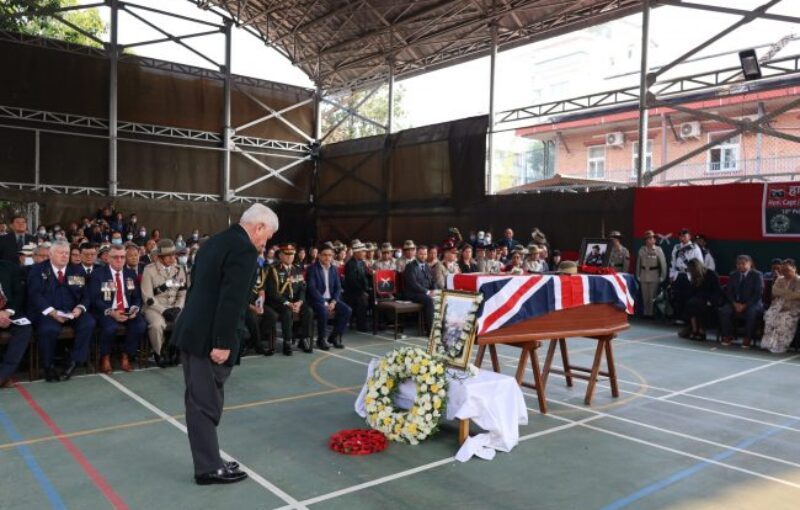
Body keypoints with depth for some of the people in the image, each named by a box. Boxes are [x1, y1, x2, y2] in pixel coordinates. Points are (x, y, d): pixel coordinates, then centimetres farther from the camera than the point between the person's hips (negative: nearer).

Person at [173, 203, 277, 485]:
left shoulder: (214, 241, 14)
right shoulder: (245, 249, -15)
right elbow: (231, 301, -22)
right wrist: (223, 343, -20)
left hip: (190, 333, 10)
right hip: (208, 339, -9)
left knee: (197, 402, 14)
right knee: (207, 404, 2)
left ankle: (207, 462, 26)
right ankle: (209, 468, 14)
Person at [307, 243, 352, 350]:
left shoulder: (333, 269, 10)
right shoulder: (312, 268, -8)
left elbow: (338, 287, 8)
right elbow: (312, 288, -18)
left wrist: (333, 301, -11)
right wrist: (324, 302, -24)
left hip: (330, 299, 6)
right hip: (317, 299, -6)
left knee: (347, 310, -16)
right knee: (324, 311, -36)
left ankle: (335, 336, 1)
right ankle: (321, 339, -14)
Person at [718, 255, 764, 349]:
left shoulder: (757, 274, -2)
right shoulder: (733, 275, 11)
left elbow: (759, 293, -10)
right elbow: (728, 291, 9)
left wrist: (745, 305, -18)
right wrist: (735, 303, -11)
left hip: (752, 303, -4)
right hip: (736, 303, 4)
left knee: (751, 312, -36)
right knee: (724, 310, -25)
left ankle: (747, 339, -25)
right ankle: (726, 337, -15)